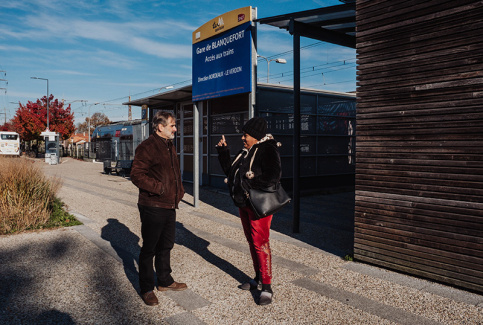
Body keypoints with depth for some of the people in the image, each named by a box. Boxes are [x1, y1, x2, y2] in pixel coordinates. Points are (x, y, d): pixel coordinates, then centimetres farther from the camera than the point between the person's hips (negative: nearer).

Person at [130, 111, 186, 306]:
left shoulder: (170, 146, 15)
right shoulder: (147, 147, -14)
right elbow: (136, 175, -20)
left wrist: (179, 191, 10)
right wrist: (159, 188, -24)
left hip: (169, 206, 9)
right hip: (152, 207, -9)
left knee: (166, 246, 20)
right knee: (149, 249, 4)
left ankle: (165, 281, 36)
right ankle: (146, 289, 19)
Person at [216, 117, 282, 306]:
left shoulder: (267, 150, -15)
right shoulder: (246, 152, 12)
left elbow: (273, 177, -28)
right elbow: (230, 172, 20)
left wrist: (247, 183, -22)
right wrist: (223, 152, 11)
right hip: (244, 204, 9)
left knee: (260, 243, -7)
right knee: (252, 242, 16)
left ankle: (267, 287, 3)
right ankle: (258, 278, 30)